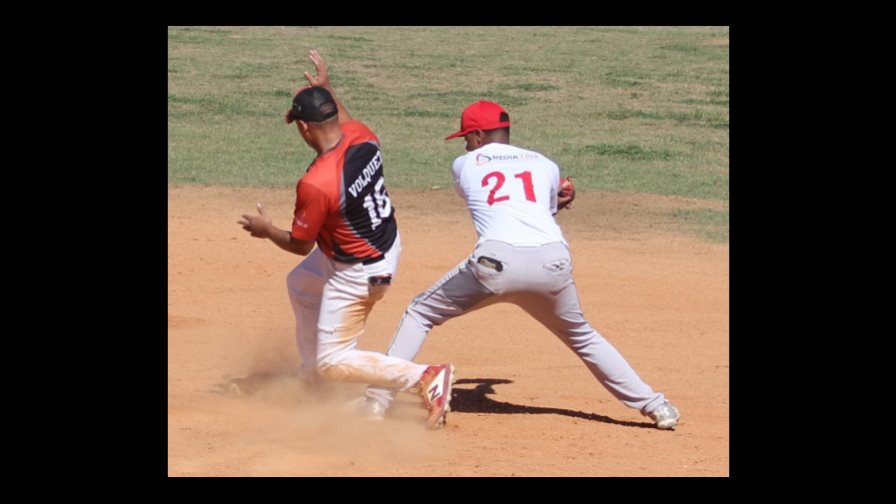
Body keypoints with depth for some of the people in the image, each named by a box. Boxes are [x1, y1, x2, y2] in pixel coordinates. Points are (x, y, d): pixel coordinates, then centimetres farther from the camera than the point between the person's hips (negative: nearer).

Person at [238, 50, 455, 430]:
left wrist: (266, 230, 1)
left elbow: (301, 244, -17)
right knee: (301, 285, 33)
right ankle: (312, 374, 46)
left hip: (359, 275, -9)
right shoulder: (363, 138, -14)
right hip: (387, 245, 9)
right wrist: (326, 89, 16)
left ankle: (427, 378, -8)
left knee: (334, 362, 3)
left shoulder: (315, 185, -34)